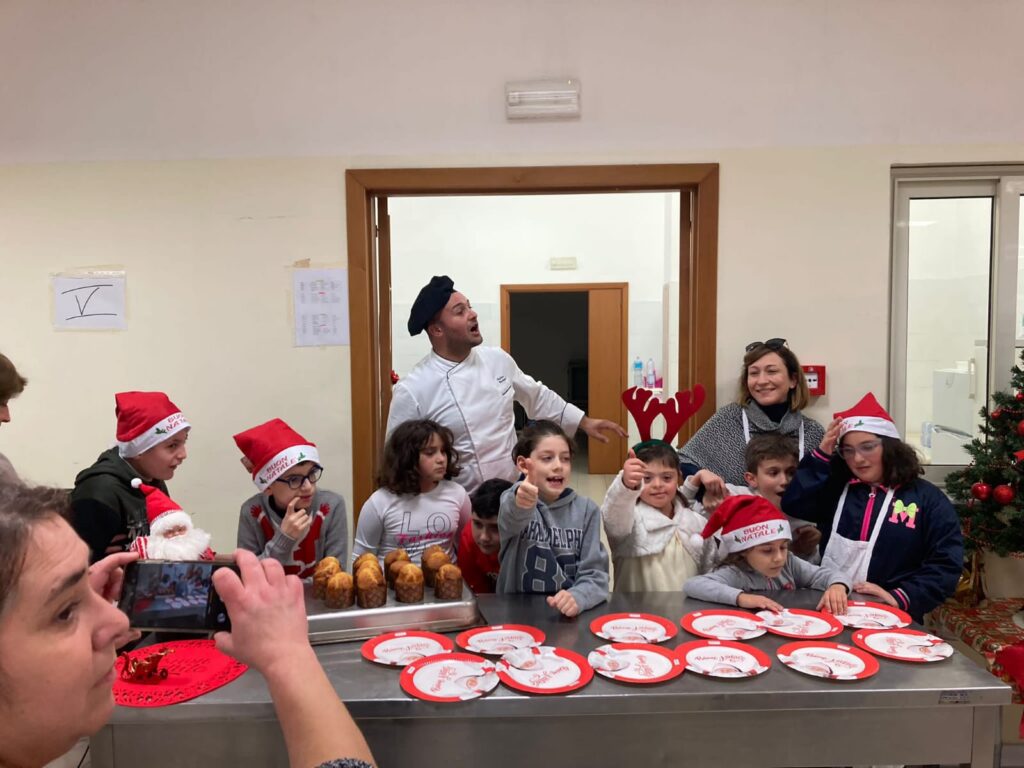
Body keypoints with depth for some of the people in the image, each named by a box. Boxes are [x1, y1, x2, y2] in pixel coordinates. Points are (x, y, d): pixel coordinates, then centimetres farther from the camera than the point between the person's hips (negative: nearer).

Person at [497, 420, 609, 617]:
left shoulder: (586, 509, 3)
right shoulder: (513, 499, -4)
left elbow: (595, 573, -1)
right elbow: (511, 520, -27)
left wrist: (577, 597, -21)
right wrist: (520, 505, -49)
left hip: (568, 614, 1)